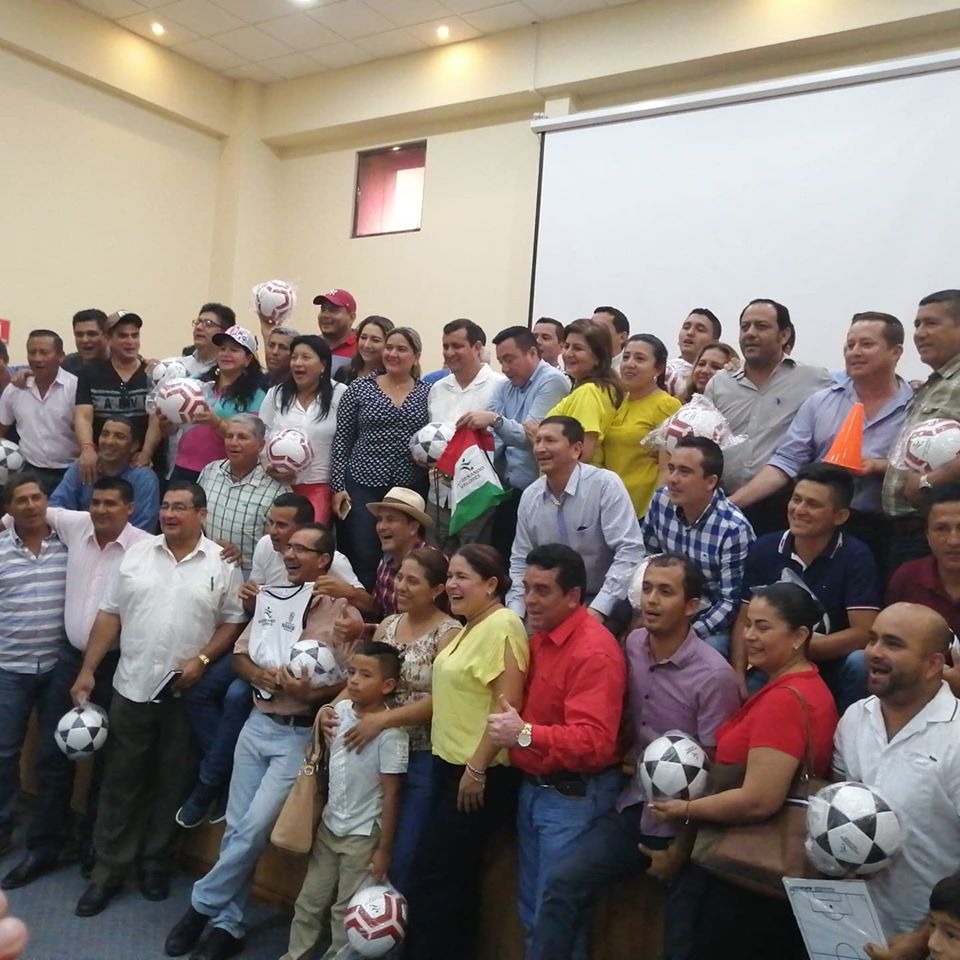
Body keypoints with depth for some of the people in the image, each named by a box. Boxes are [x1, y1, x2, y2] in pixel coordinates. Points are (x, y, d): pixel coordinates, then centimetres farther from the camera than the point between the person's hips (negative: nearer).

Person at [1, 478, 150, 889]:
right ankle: (44, 845, 25)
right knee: (53, 753, 10)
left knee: (107, 758, 10)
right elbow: (42, 511, 19)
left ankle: (94, 845, 28)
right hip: (71, 656, 5)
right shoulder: (75, 525, 0)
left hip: (116, 663, -5)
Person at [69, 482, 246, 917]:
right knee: (122, 780, 10)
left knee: (173, 782, 10)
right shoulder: (136, 554, 3)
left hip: (188, 693, -2)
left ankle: (156, 862, 27)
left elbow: (233, 622, -3)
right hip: (132, 686, 2)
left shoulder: (222, 563, -4)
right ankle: (109, 867, 22)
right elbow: (109, 615, 5)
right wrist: (88, 670, 2)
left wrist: (202, 659, -16)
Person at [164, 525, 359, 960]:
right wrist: (258, 674, -8)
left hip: (301, 734, -6)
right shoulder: (270, 599, 9)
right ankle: (228, 924, 25)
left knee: (254, 829, -6)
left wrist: (310, 693, -25)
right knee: (236, 827, 10)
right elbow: (240, 652, 12)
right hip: (256, 724, 6)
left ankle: (204, 905, 17)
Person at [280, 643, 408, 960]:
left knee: (346, 910, 9)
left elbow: (391, 793, -17)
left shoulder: (390, 732, -22)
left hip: (363, 835, -6)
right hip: (329, 825, 6)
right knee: (309, 900, 18)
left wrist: (384, 848, -14)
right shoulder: (340, 710, -5)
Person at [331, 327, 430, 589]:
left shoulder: (428, 393, 6)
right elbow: (341, 440, 2)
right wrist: (338, 486, -3)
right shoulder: (359, 388, 3)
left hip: (411, 489, 1)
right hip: (363, 485, -1)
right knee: (362, 558, -2)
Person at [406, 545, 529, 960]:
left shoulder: (502, 625, -18)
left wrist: (476, 769, -22)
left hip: (479, 773, -9)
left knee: (432, 872, 0)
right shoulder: (471, 627, 11)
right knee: (454, 875, 17)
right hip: (450, 764, 9)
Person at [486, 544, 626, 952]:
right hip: (532, 787, 9)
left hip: (573, 797, -9)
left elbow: (595, 743, -30)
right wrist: (510, 726, 5)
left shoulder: (594, 651, -23)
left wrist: (525, 734, -35)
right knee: (531, 911, 21)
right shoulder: (539, 637, 7)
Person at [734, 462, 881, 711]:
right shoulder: (764, 549, -4)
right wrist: (738, 678, -14)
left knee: (859, 662, -32)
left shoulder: (855, 557, -13)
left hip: (833, 667, -1)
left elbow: (863, 634, -18)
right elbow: (745, 621, 0)